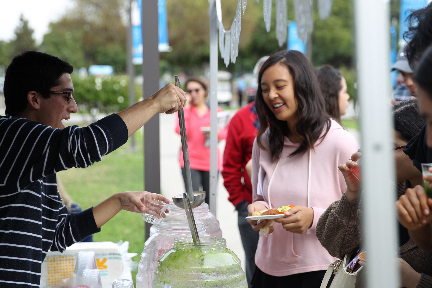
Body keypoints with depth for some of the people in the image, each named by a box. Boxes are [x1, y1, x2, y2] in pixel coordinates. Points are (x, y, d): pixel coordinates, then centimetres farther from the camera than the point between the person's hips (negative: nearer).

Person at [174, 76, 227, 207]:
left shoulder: (215, 110, 11)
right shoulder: (184, 110, 7)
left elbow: (226, 131, 10)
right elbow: (181, 131, -10)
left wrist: (215, 133, -12)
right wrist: (185, 108, -7)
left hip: (211, 162, 2)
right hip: (190, 161, -2)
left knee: (210, 201, 2)